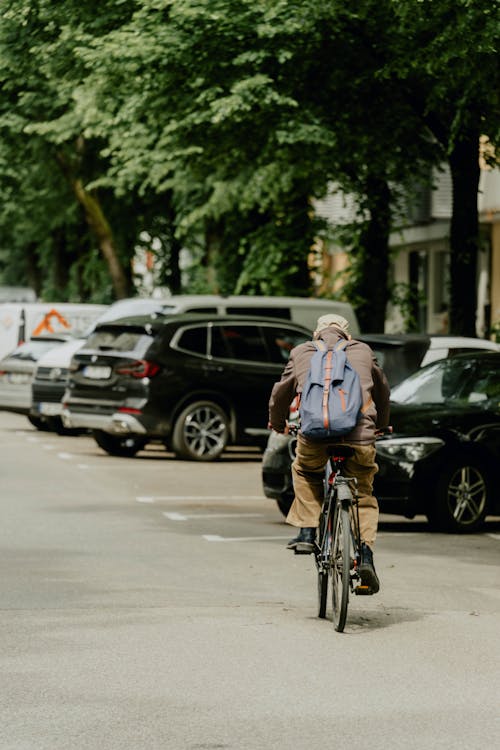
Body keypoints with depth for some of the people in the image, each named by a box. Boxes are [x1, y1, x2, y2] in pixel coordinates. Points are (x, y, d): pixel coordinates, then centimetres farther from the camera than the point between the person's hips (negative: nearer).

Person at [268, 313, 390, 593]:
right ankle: (365, 552, 0)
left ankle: (307, 532, 16)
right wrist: (382, 423, 57)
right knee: (363, 493, 18)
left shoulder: (301, 353, 22)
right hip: (360, 433, 0)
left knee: (304, 472, 30)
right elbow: (382, 388, 38)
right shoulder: (363, 351, 25)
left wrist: (278, 423, 51)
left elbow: (280, 393, 31)